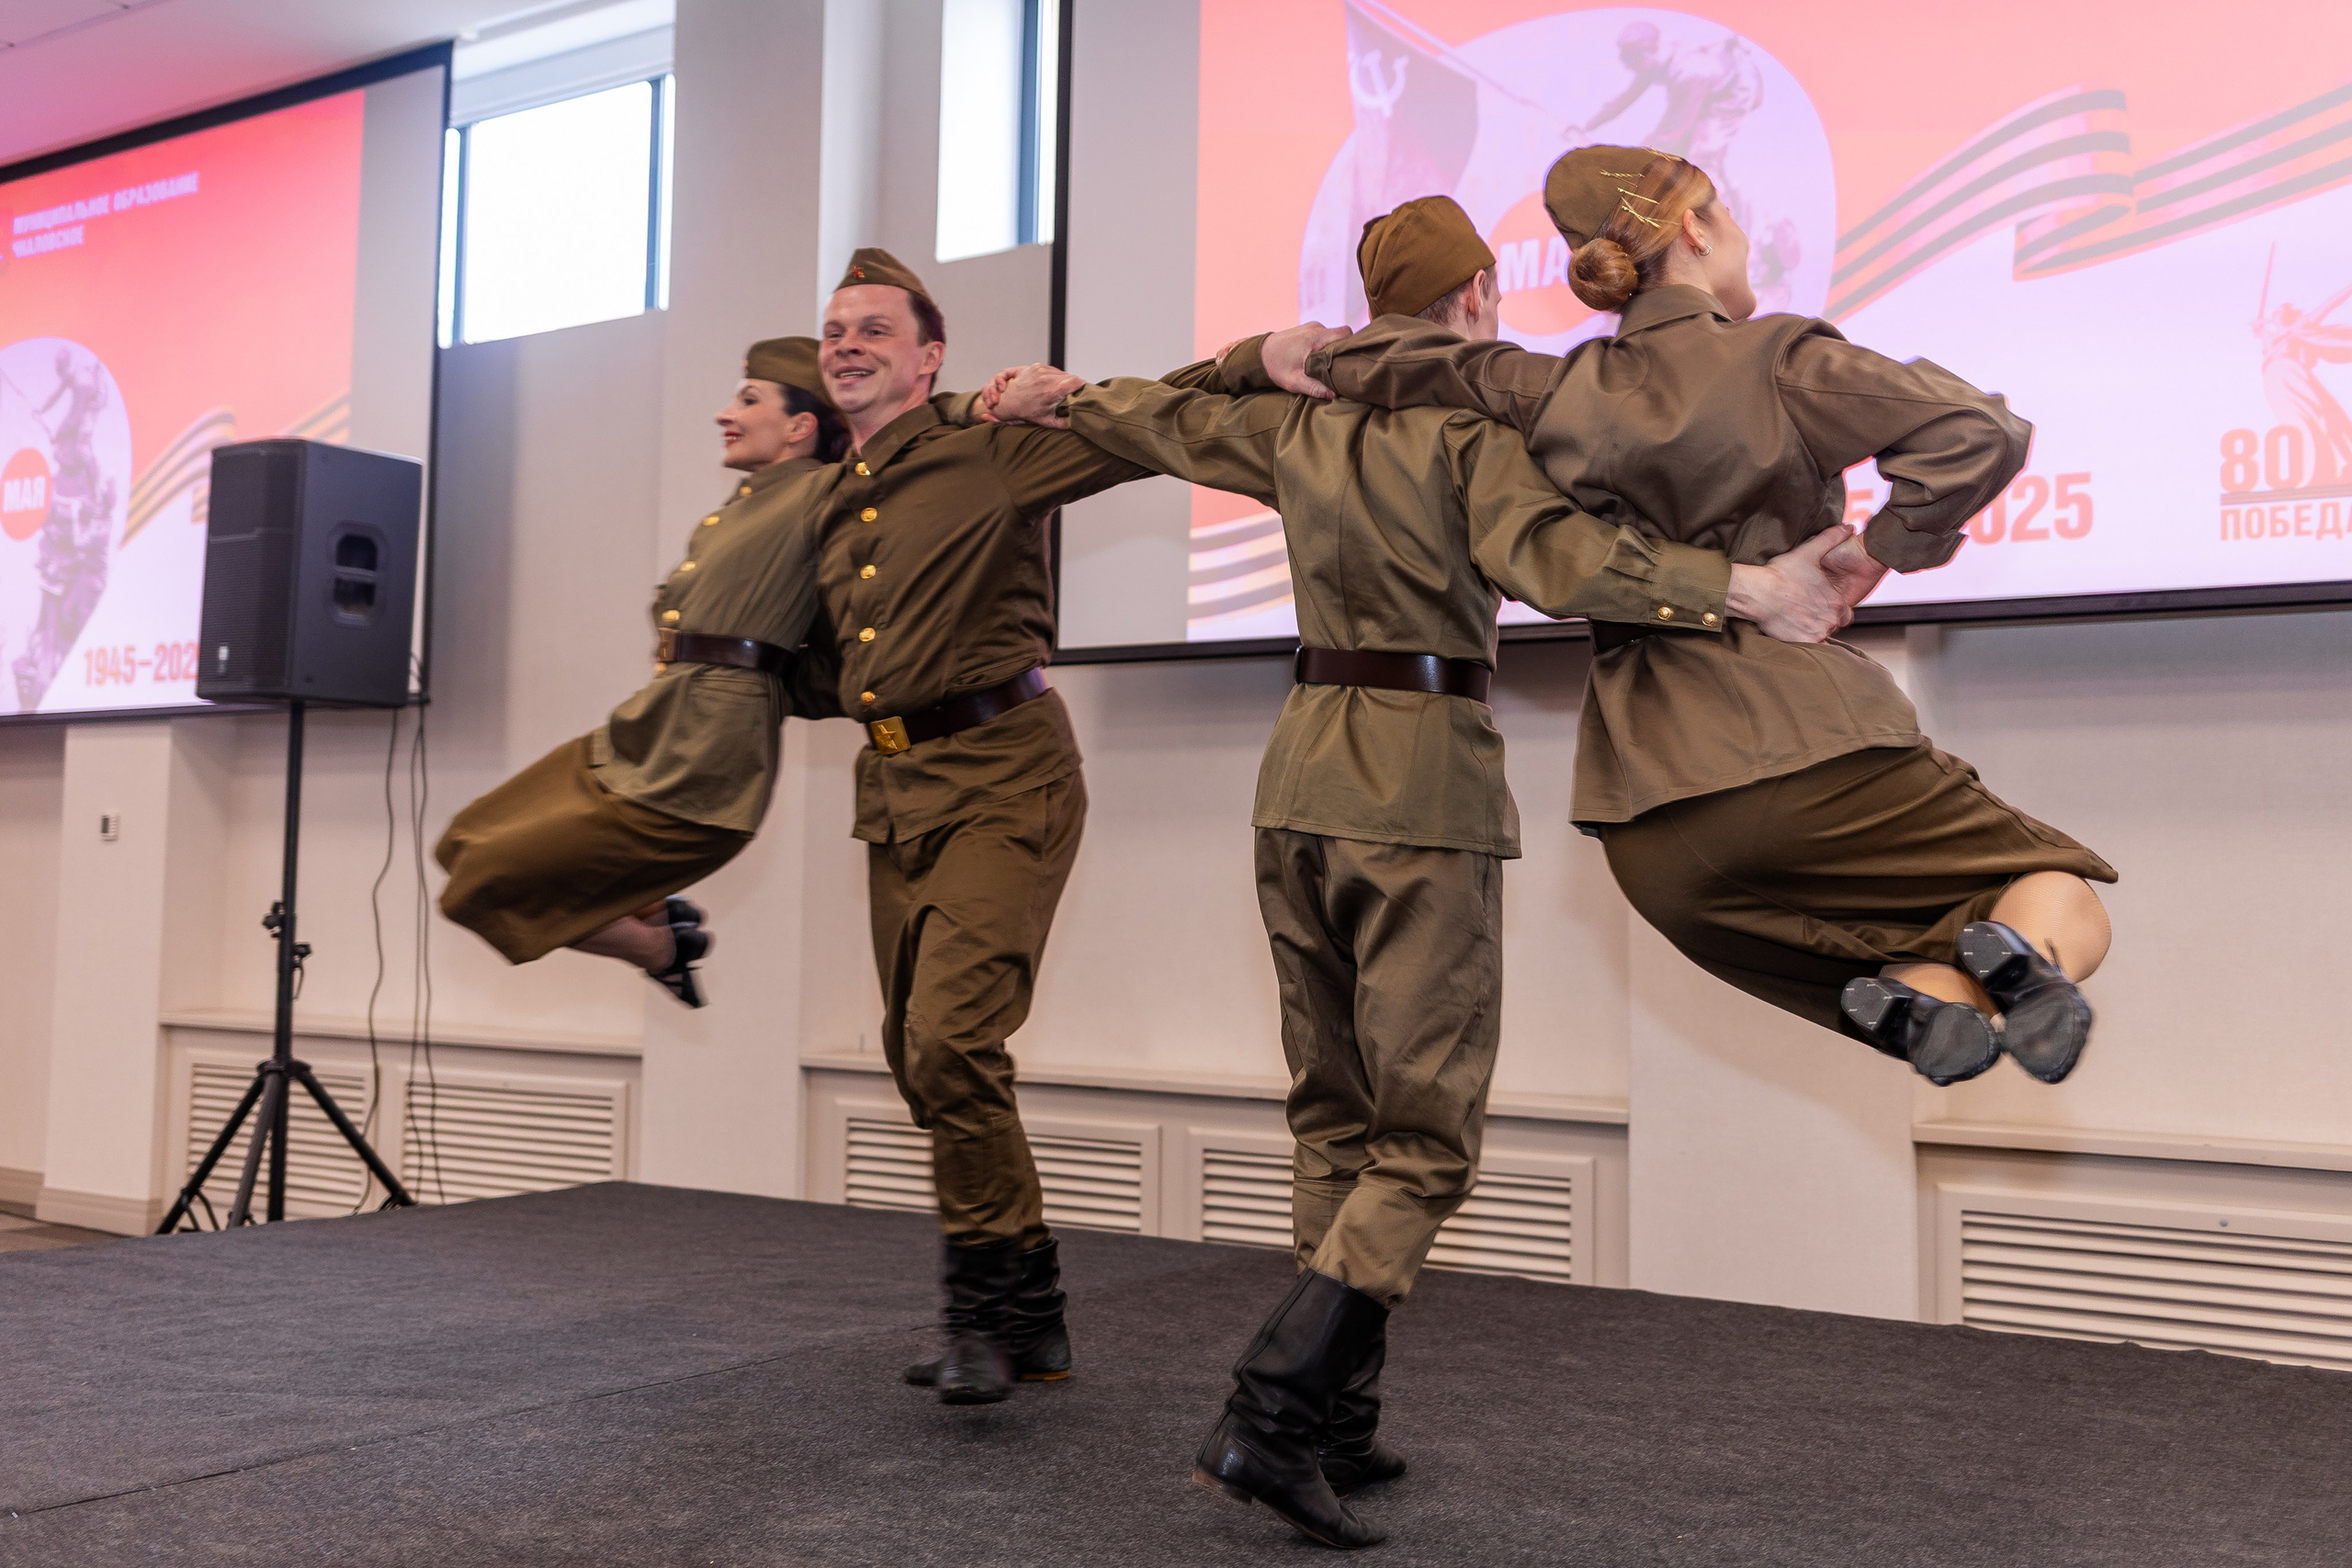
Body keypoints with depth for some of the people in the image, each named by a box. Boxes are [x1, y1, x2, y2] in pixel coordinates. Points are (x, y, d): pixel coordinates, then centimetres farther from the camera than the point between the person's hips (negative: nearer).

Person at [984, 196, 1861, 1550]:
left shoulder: (1301, 424, 12)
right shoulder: (1475, 425, -7)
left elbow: (1166, 418, 28)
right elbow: (1553, 558, -24)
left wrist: (1059, 399, 47)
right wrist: (1748, 589, -29)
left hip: (1302, 774, 7)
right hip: (1424, 786, -7)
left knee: (1338, 1117, 13)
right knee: (1426, 1135, -2)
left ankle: (1339, 1427, 18)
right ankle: (1269, 1419, -12)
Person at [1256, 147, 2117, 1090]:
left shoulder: (1564, 397, 12)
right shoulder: (1779, 361, 0)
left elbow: (1413, 359, 13)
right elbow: (1980, 436, -10)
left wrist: (1316, 353, 32)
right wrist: (1883, 550, 3)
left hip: (1650, 832, 5)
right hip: (1802, 747, -4)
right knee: (2066, 907, 11)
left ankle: (1920, 997, -18)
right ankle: (2018, 951, -24)